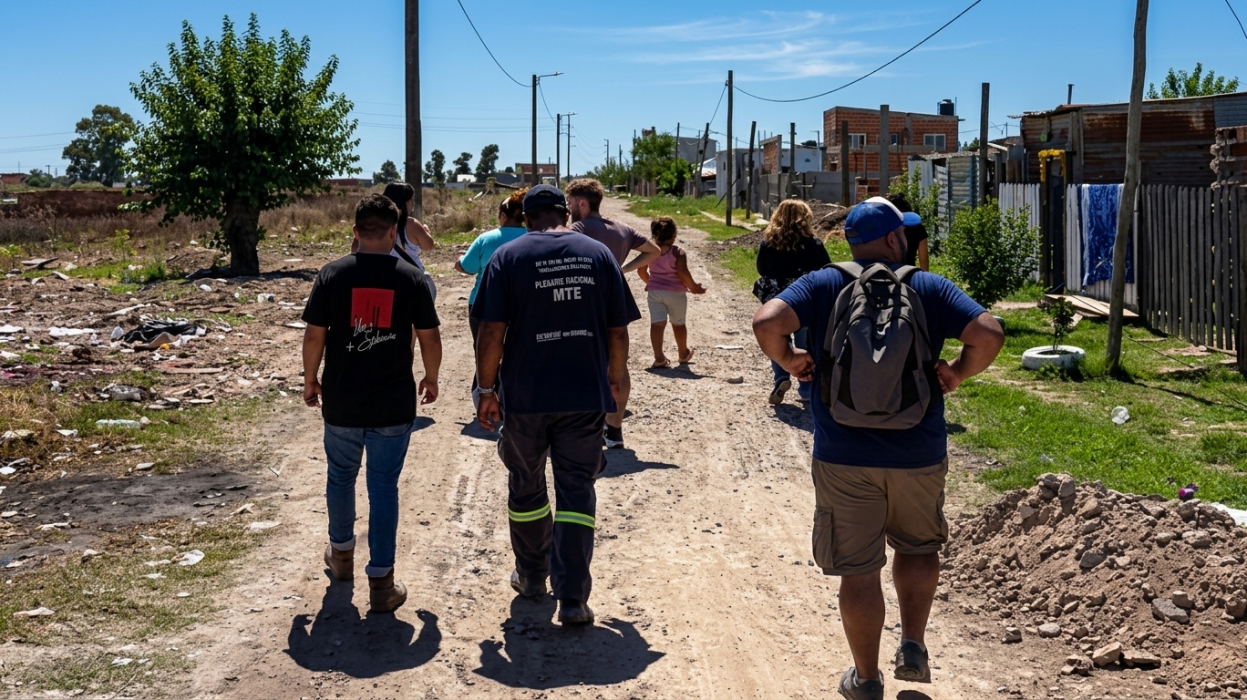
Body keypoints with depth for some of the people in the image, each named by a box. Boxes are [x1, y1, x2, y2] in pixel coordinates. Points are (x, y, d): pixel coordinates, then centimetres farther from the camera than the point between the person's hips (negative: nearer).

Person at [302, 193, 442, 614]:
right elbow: (429, 337, 0)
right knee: (384, 486, 4)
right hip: (393, 404, -1)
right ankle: (381, 581, 4)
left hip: (341, 402, 1)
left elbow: (314, 335, -4)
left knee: (341, 476, 20)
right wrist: (431, 379, 16)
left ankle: (341, 553, 39)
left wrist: (310, 380, 11)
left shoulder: (333, 274, -6)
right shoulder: (410, 278, -5)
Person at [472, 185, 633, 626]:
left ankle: (532, 577, 33)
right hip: (586, 396, 1)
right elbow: (618, 332, 5)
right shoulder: (598, 254, 4)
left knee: (527, 487, 17)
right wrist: (613, 380, 19)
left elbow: (492, 333, -9)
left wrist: (487, 389, 0)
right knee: (577, 492, 3)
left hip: (525, 395, -1)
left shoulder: (508, 257, -3)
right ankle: (572, 598, -3)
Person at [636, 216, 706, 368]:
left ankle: (659, 358, -16)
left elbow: (641, 271, 8)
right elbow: (683, 273, -20)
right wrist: (693, 287, -7)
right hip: (675, 293, -2)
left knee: (657, 324, -5)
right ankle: (683, 354, 33)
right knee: (678, 324, 16)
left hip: (654, 292, 2)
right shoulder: (677, 253, -13)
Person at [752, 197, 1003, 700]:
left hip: (844, 458, -1)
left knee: (858, 569, 9)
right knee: (918, 548, 26)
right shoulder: (929, 288, 0)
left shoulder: (823, 285, -2)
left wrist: (789, 359, -1)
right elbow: (989, 334, -11)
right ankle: (912, 647, 18)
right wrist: (957, 374, 3)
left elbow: (767, 322, -18)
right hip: (919, 456, 1)